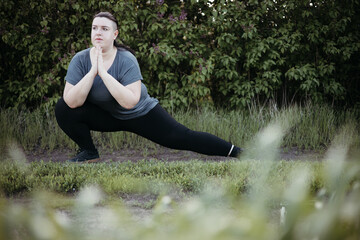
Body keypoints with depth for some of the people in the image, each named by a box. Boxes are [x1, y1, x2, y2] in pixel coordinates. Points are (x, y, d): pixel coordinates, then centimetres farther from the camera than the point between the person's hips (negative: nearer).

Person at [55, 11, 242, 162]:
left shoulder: (126, 60, -25)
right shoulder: (80, 60, -16)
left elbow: (130, 102, -37)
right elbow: (72, 102, -25)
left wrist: (103, 72, -39)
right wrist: (92, 72, -34)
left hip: (141, 114, -3)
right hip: (107, 116, 3)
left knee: (182, 138, -11)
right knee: (63, 108, -16)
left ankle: (234, 151, 0)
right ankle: (89, 153, 1)